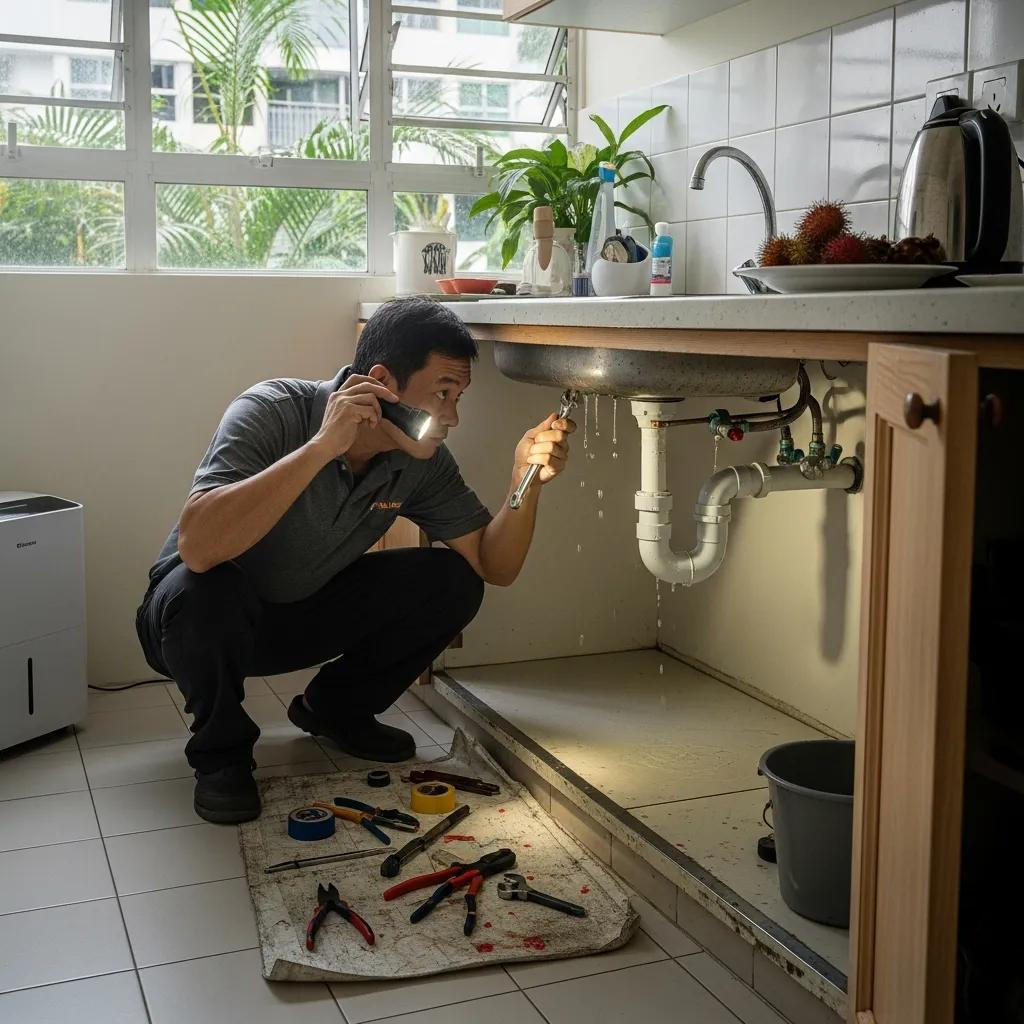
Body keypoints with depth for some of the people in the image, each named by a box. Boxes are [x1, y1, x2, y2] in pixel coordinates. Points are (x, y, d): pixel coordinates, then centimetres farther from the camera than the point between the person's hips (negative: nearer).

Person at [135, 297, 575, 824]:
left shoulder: (421, 458, -11)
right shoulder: (271, 412, -29)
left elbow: (493, 565, -7)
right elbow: (197, 546, -44)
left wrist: (526, 480, -25)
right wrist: (323, 445, -47)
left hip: (305, 613, 5)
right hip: (204, 618, -5)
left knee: (451, 584, -12)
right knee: (201, 591, -39)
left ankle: (335, 708, 11)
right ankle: (220, 751, -8)